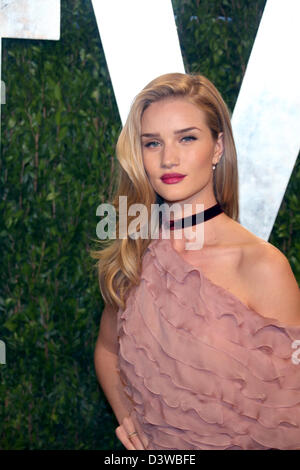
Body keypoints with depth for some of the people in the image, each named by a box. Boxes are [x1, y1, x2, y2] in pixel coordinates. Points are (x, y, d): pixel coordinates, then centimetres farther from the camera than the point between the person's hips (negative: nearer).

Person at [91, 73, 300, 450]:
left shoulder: (264, 267, -17)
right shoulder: (133, 254, -4)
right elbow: (107, 349, 11)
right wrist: (126, 416, -4)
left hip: (233, 444, -3)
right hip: (148, 445, 3)